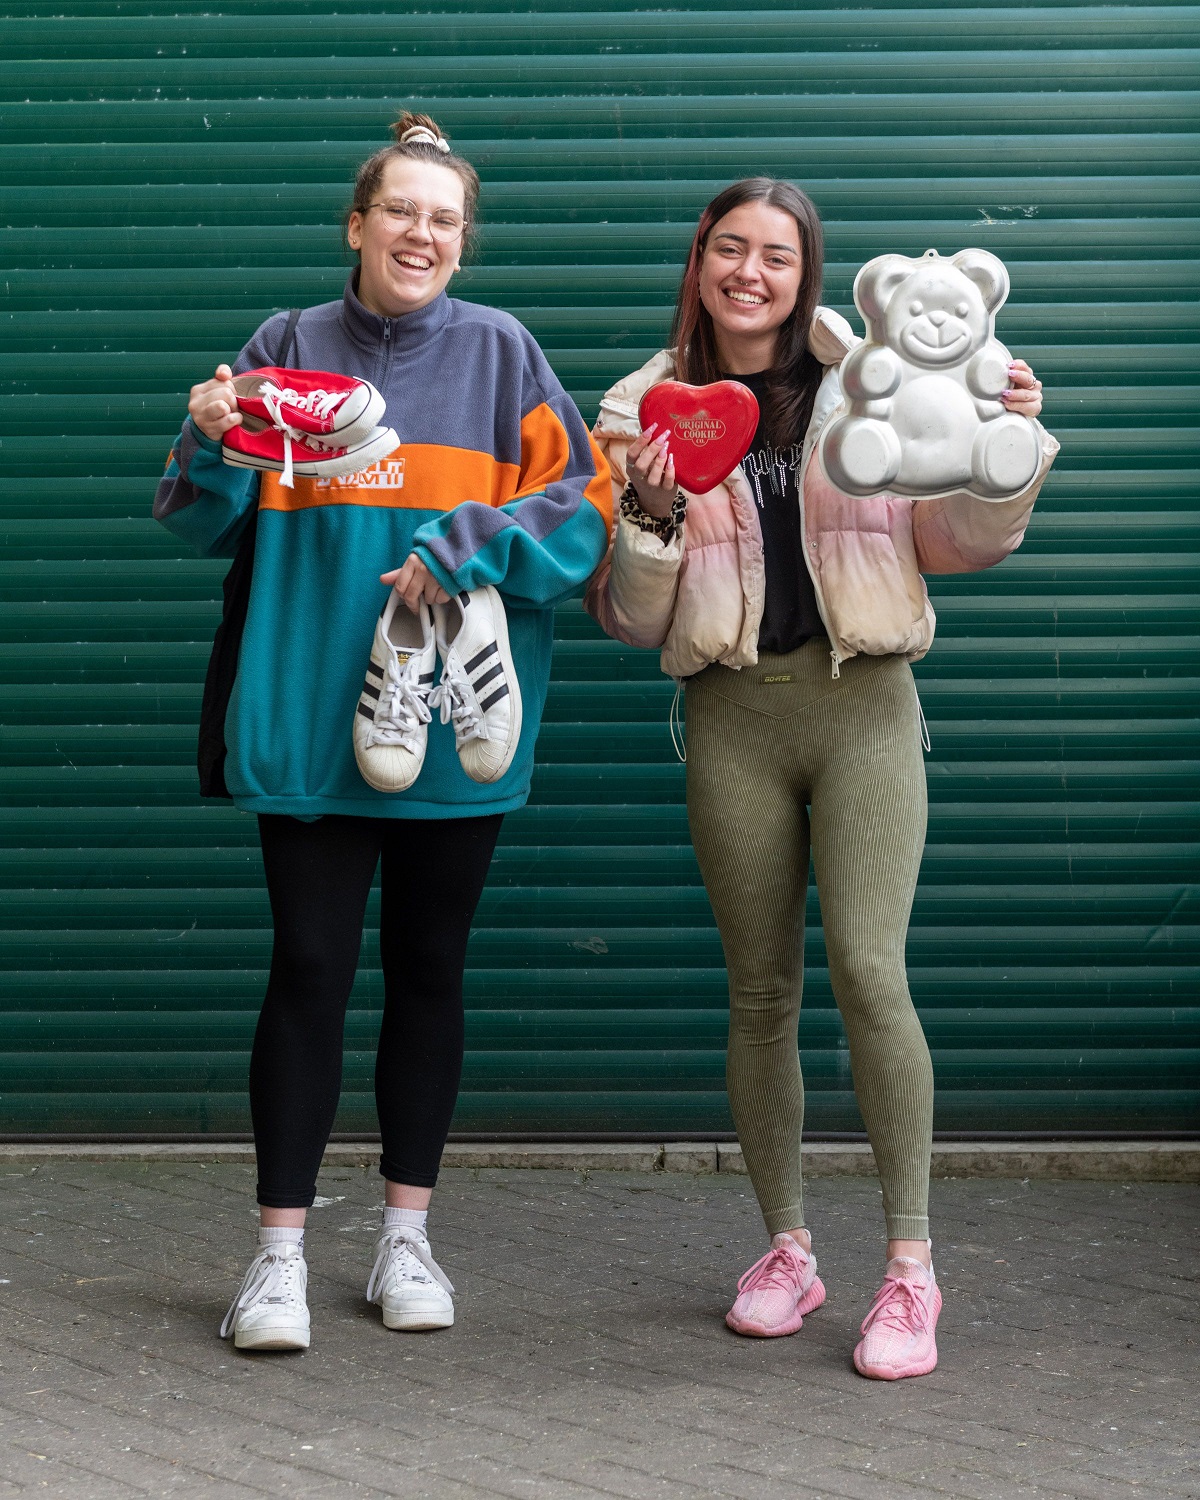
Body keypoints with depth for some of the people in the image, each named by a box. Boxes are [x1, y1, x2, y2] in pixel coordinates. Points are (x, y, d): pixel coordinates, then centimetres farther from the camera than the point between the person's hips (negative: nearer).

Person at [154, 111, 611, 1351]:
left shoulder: (499, 353, 3)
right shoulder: (288, 349, 5)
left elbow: (583, 502, -3)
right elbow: (211, 529, 7)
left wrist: (468, 548, -17)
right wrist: (213, 442, -13)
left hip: (453, 719, 1)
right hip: (310, 716, 0)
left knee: (428, 968, 10)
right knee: (309, 968, -1)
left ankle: (407, 1237, 22)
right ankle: (280, 1251, 6)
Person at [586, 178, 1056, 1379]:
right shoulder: (648, 410, 8)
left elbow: (962, 545, 11)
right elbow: (626, 618, 7)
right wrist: (652, 515, -10)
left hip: (862, 702, -2)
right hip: (733, 712, 2)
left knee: (866, 967, -15)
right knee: (760, 990, 6)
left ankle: (910, 1265, -7)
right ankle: (787, 1251, 20)